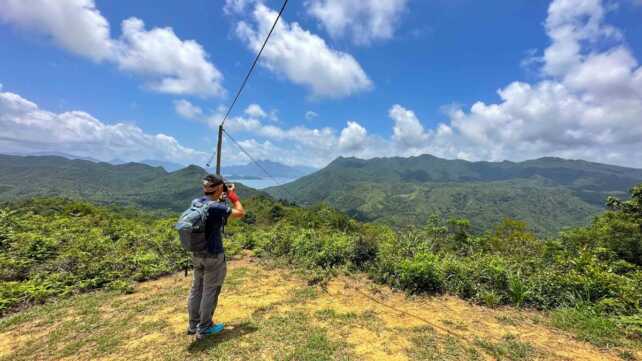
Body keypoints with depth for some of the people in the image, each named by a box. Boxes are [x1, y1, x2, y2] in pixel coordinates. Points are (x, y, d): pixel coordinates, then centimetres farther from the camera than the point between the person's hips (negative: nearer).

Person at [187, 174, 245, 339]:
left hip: (196, 254, 8)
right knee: (210, 291, 8)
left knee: (196, 288, 19)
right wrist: (233, 195, -3)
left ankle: (193, 324, 34)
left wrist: (220, 199, 12)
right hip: (213, 256, -7)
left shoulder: (195, 203, -1)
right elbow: (241, 213, -9)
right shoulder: (219, 208, -23)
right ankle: (204, 328, 23)